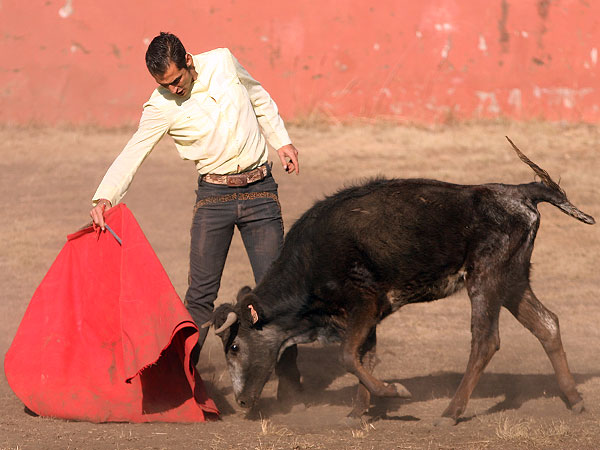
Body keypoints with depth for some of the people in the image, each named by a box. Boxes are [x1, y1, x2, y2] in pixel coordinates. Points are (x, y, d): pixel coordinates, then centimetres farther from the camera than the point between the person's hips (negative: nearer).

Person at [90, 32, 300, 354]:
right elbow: (131, 155, -16)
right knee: (201, 293, -5)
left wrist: (281, 141, 14)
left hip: (259, 188, 1)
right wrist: (104, 198, -30)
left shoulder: (223, 62, -3)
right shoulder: (160, 107, -9)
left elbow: (259, 98, 15)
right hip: (213, 194, -1)